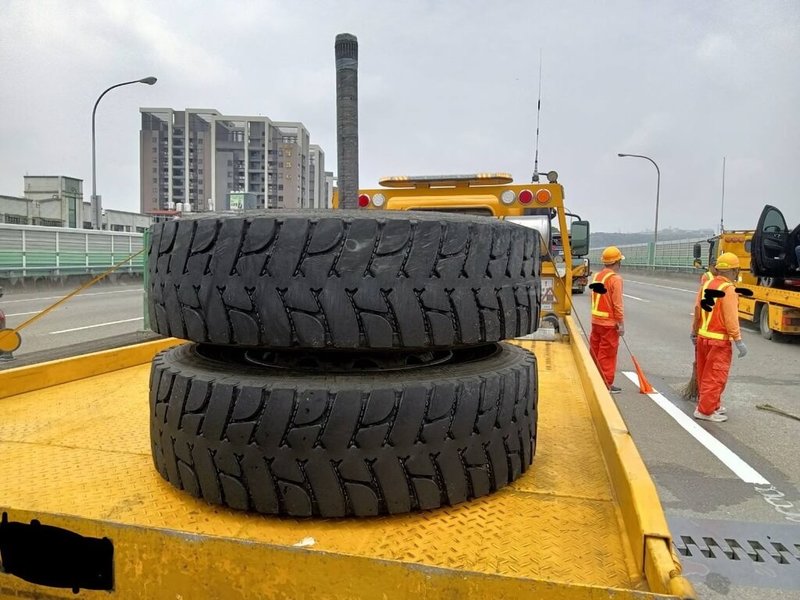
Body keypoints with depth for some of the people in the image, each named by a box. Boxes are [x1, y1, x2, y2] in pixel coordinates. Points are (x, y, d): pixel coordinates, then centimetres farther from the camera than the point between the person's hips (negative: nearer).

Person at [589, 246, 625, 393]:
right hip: (609, 323, -7)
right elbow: (617, 304, -17)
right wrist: (621, 324, -12)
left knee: (595, 351, 15)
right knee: (608, 354, 1)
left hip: (595, 321, 7)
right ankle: (606, 384, 7)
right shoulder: (615, 278, -15)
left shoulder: (596, 276, 7)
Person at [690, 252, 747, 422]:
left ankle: (712, 405, 31)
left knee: (705, 375, 16)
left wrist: (694, 332, 21)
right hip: (719, 341, -8)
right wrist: (739, 341, -15)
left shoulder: (706, 285, 6)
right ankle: (705, 410, 3)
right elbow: (731, 319, -20)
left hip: (702, 338, 8)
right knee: (715, 377, 0)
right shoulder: (729, 289, -16)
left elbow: (697, 311, 11)